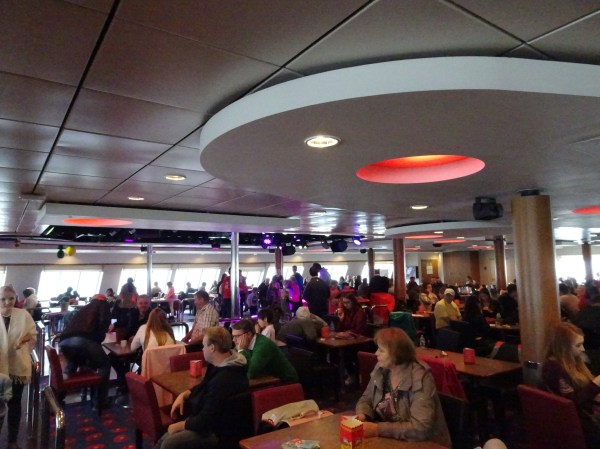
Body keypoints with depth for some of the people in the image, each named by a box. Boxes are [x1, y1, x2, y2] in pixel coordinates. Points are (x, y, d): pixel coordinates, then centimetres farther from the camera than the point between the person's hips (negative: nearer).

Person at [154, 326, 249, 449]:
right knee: (164, 438, 4)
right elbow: (203, 387, 19)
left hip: (216, 432, -10)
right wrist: (183, 395, 3)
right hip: (208, 421, 10)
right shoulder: (220, 365, 2)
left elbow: (206, 420, -26)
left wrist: (179, 425, -11)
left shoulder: (224, 380, -31)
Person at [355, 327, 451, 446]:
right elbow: (366, 399, 8)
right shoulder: (381, 369, -4)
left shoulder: (420, 378, -22)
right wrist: (362, 415, -13)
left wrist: (378, 430, -28)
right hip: (388, 440, 5)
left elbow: (421, 428, -28)